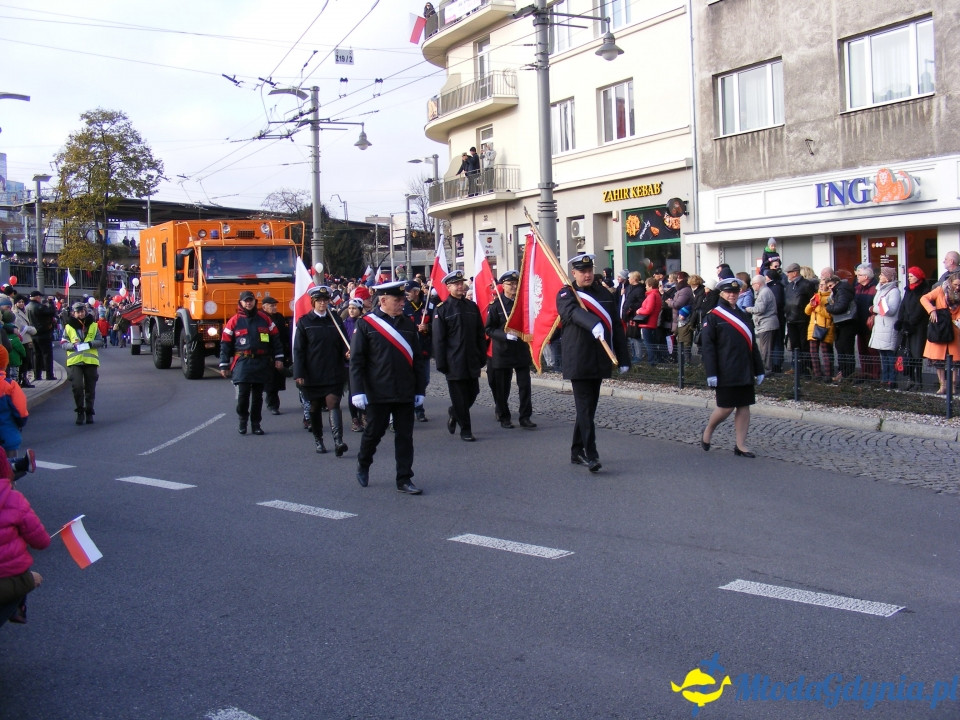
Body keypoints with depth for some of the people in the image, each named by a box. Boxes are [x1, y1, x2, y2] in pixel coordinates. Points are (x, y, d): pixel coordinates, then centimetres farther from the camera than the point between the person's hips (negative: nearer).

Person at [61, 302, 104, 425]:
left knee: (90, 388, 6)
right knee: (77, 386, -11)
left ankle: (89, 412, 19)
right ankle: (80, 411, 5)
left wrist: (90, 343, -12)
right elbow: (63, 343, 5)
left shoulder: (93, 325, 8)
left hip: (91, 360, 1)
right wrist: (73, 345, -14)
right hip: (74, 361, -1)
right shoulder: (68, 327, 6)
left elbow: (100, 341, 7)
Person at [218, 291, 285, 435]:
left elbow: (275, 338, 12)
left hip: (262, 363, 2)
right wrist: (224, 366, 2)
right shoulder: (234, 321, 3)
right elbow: (225, 344, 5)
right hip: (242, 362, -2)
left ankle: (256, 424, 17)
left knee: (258, 395, 8)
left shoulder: (264, 318, 8)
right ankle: (242, 421, 9)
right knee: (243, 394, -10)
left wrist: (278, 358, 6)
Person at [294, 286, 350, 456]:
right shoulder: (304, 321, 1)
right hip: (312, 374, 0)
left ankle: (338, 441, -22)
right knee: (315, 407, 10)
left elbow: (343, 343, 10)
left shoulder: (336, 319, 7)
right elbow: (298, 349, -1)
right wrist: (299, 374, -8)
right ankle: (318, 439, 25)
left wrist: (347, 353, -14)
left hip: (334, 373, 0)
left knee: (333, 403, -12)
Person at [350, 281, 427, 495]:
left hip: (405, 394, 4)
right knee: (373, 432, 8)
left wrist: (420, 390, 8)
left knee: (405, 436, 5)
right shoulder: (365, 324, -4)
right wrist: (358, 391, -12)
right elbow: (356, 360, -6)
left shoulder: (408, 324, 8)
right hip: (378, 394, -3)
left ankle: (404, 480, 12)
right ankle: (363, 464, 34)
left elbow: (417, 359, 11)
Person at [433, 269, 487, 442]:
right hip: (454, 362, -5)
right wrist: (441, 363, -8)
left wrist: (482, 357, 8)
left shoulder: (472, 307, 10)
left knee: (473, 393, 9)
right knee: (459, 397, 0)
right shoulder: (442, 309, -3)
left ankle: (454, 412, 36)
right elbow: (438, 339, -4)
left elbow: (480, 335, 13)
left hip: (472, 361, 5)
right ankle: (465, 430, 10)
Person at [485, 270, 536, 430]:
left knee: (525, 385, -2)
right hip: (503, 352, -2)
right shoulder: (496, 304, -4)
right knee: (502, 388, 5)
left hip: (522, 350, 3)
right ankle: (504, 417, 18)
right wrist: (506, 335, -19)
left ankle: (525, 417, 5)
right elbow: (489, 329, -6)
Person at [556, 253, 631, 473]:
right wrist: (593, 325, -47)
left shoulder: (605, 294, 11)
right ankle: (591, 455, -11)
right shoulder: (566, 295, -4)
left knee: (589, 407, 13)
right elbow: (575, 312, -27)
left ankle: (577, 452, 24)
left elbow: (617, 327, 12)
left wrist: (623, 359, 8)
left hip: (599, 362, 6)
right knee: (585, 408, -10)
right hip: (578, 362, -6)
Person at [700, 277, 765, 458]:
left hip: (745, 373, 6)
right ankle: (708, 430, 24)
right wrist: (711, 374, -15)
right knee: (726, 407, -2)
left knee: (744, 407, 5)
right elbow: (708, 346, -9)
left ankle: (740, 446, 11)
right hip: (726, 373, -6)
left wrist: (759, 370, 14)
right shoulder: (713, 316, -4)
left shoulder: (744, 316, 14)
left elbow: (752, 344, 17)